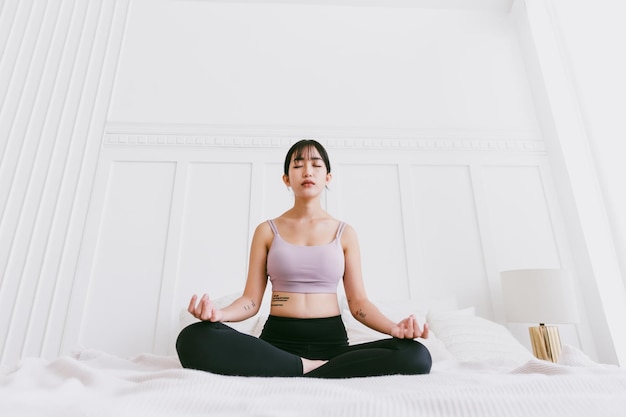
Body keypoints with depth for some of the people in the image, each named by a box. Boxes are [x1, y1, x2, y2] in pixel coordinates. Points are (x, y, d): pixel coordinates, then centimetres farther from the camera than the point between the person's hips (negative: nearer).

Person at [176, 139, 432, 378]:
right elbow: (251, 299, 3)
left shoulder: (344, 233, 8)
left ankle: (288, 377, -17)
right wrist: (219, 313, -19)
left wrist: (394, 328, -14)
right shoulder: (267, 231, 7)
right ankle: (308, 367, -16)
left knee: (416, 356, -25)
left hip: (332, 340, 1)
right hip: (277, 339, 0)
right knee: (193, 340, -28)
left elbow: (358, 301, 5)